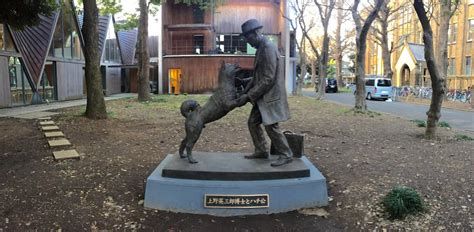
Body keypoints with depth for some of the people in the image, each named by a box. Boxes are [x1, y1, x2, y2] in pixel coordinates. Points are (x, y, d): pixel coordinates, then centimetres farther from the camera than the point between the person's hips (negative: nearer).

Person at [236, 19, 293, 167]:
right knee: (253, 122, 12)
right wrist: (246, 92, 11)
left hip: (270, 95, -10)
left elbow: (268, 79, -23)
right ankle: (261, 151, 23)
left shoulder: (268, 48, -19)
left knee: (271, 126, -5)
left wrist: (249, 95, -20)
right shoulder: (260, 49, 12)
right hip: (262, 96, 10)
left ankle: (286, 155, 9)